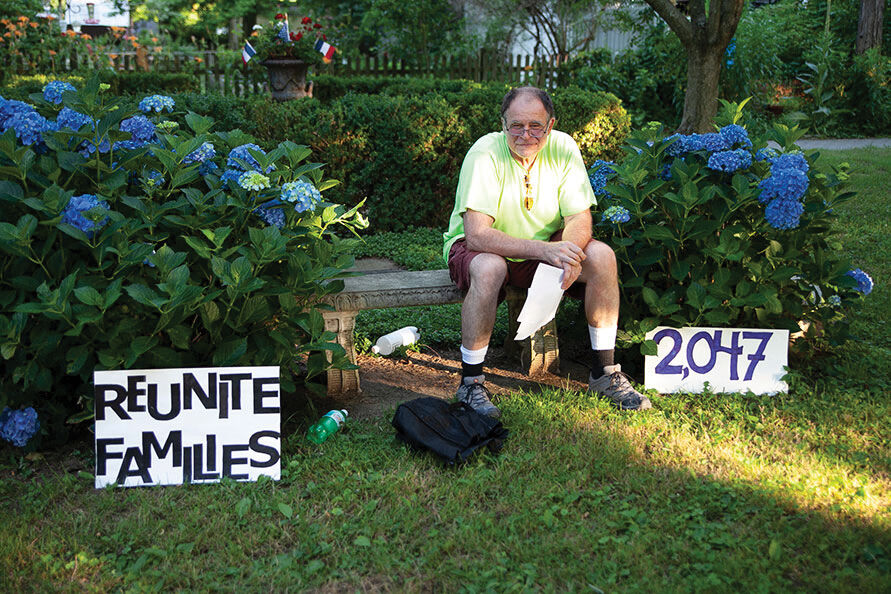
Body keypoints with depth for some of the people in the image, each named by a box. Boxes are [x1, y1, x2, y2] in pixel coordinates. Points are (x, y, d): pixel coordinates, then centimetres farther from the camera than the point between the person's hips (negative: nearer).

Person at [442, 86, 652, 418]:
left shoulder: (563, 148, -11)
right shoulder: (485, 154, -23)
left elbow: (580, 219, -11)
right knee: (489, 268, -38)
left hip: (544, 248, 4)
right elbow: (477, 234, -32)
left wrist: (569, 254, -34)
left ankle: (604, 372, -6)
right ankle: (471, 382, -21)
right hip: (477, 249, -4)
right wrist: (544, 250, -41)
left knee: (601, 255, -19)